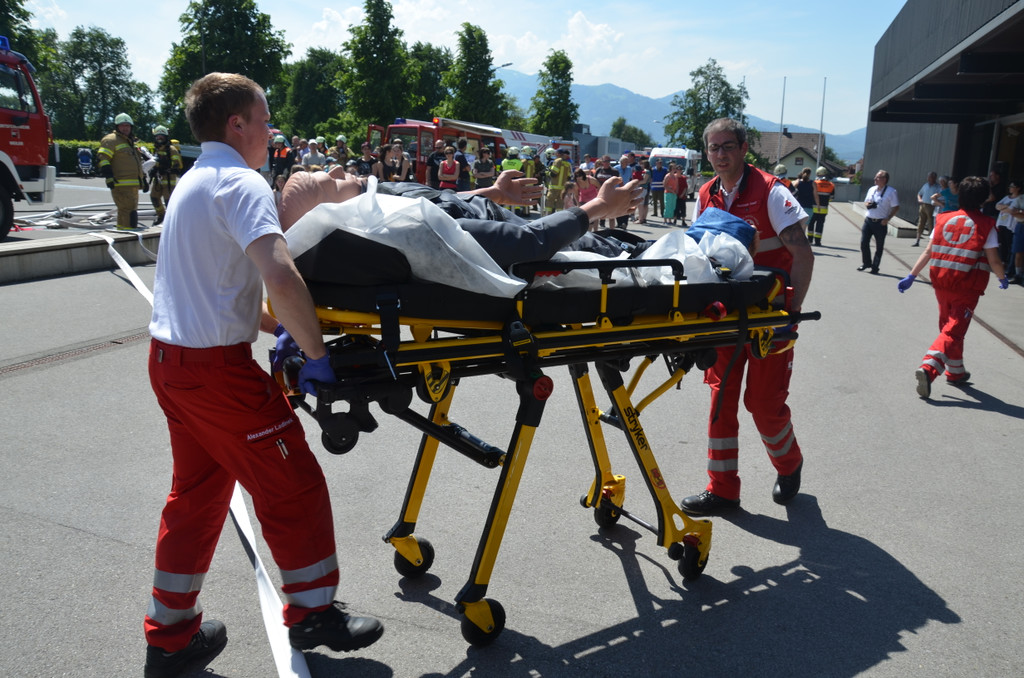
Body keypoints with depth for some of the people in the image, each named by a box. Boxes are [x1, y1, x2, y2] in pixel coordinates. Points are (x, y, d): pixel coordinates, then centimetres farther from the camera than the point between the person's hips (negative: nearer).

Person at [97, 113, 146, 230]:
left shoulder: (130, 142, 26)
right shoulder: (111, 140, -3)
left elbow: (137, 164, 34)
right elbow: (103, 158, -14)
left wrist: (143, 179, 32)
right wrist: (108, 175, -25)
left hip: (133, 185, 10)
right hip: (121, 185, -9)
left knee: (124, 213, 15)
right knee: (129, 212, -18)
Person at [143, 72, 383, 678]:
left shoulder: (193, 181, 16)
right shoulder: (242, 184, -15)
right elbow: (280, 274, -32)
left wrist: (274, 326, 16)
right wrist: (316, 352, -21)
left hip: (170, 357, 10)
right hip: (218, 367, -10)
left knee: (196, 492, 19)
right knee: (293, 485, 5)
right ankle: (313, 613, 21)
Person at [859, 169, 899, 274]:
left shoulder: (891, 191, -7)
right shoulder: (871, 189, 11)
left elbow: (896, 207, -7)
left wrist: (887, 219, -15)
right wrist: (868, 204, -3)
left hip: (880, 223, -5)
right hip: (868, 220, 5)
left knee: (879, 246, 4)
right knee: (864, 242, 3)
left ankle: (875, 267, 13)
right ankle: (866, 263, 21)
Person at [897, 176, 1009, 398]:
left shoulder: (944, 219, 6)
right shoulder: (986, 225, -4)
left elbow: (928, 252, 3)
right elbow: (993, 260, -5)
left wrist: (911, 276, 6)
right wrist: (1003, 278, 13)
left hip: (941, 283, 5)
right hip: (966, 287, -5)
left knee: (949, 326, 20)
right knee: (953, 332, -4)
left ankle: (956, 372, 34)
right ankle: (928, 368, -24)